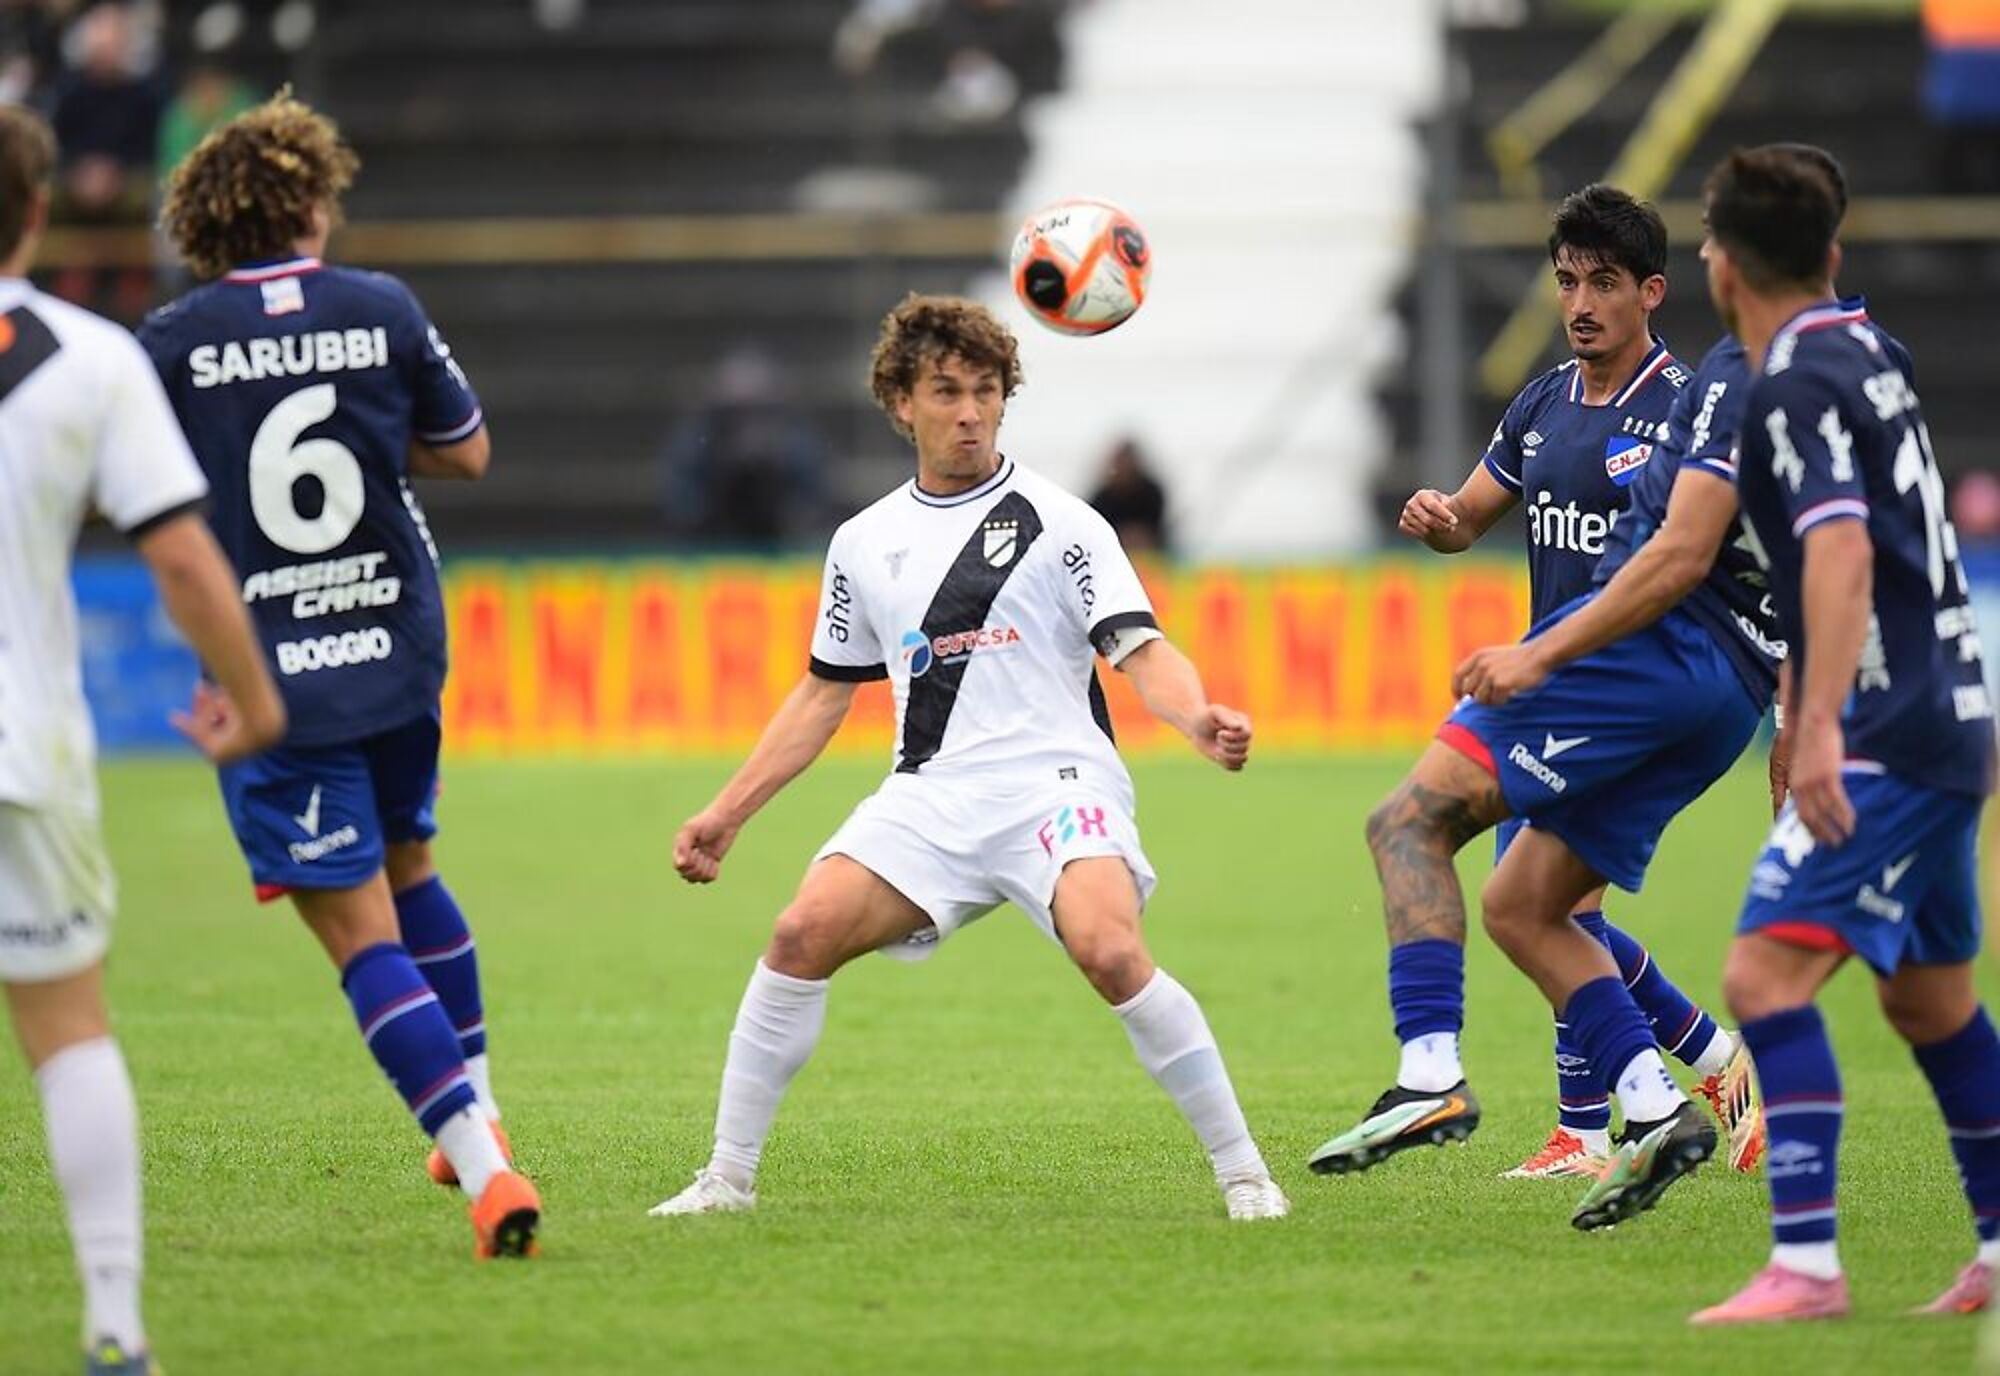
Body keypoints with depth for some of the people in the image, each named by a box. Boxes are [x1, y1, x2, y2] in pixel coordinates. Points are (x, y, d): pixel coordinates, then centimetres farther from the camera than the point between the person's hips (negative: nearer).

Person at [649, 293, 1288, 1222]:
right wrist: (727, 813, 19)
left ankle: (1242, 1170, -17)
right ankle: (727, 1177, -4)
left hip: (1055, 785, -4)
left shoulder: (1056, 521, 3)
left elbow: (1140, 650, -5)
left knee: (1110, 951, -29)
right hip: (930, 797, 4)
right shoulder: (865, 544, 16)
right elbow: (823, 695, 24)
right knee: (802, 934, -16)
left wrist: (1199, 719, -27)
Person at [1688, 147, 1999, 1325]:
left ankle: (1805, 1263, -21)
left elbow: (1842, 553, -29)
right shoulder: (1867, 353, 13)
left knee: (1766, 974, -16)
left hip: (1892, 735, -10)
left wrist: (1820, 723, -37)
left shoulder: (1797, 383, -15)